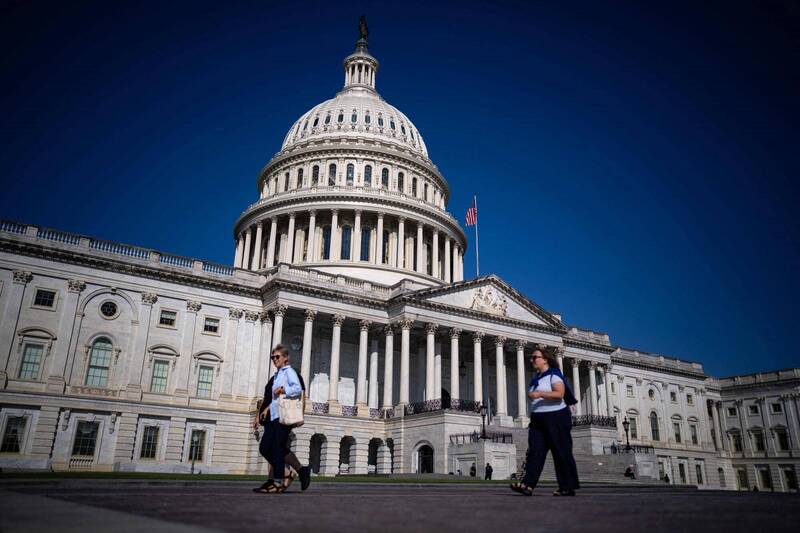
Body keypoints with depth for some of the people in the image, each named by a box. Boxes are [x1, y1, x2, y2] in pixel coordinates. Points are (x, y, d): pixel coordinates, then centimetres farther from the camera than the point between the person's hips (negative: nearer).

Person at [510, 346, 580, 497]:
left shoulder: (554, 374, -6)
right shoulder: (536, 378, 18)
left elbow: (559, 394, -21)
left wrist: (540, 393, -25)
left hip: (556, 418, -8)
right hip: (538, 419, 8)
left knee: (562, 453, -2)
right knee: (535, 450, -5)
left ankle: (568, 487, 7)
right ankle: (528, 484, -13)